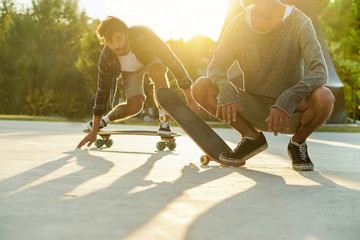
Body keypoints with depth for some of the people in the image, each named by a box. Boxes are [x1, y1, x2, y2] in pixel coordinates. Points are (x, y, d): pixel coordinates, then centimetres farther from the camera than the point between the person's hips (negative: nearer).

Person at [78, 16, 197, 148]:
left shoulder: (144, 36, -42)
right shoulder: (106, 59, -33)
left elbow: (172, 61, -36)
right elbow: (103, 92, -22)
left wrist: (190, 99, -36)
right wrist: (94, 132, -19)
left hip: (150, 58, -1)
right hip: (130, 70, 1)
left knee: (158, 73, -36)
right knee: (134, 106, -18)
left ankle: (164, 122, -24)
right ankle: (103, 121, 12)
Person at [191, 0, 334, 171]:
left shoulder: (299, 22, -15)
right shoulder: (239, 24, -5)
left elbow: (320, 73, -24)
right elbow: (216, 65, -4)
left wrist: (288, 99, -41)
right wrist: (225, 88, -28)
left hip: (292, 112, -2)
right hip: (253, 109, 3)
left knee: (324, 98, -34)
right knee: (201, 88, -16)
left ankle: (298, 143, -1)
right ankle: (252, 137, 2)